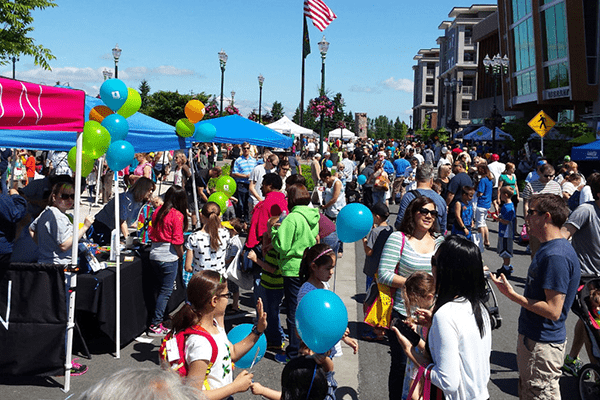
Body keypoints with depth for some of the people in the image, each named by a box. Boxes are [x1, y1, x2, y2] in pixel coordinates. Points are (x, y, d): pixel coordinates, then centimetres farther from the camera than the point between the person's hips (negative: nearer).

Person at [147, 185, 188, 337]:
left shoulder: (158, 211, 7)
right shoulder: (177, 215, -12)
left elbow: (152, 234, 13)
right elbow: (177, 241, -14)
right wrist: (181, 257, -1)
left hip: (154, 254, 7)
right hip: (169, 257, -7)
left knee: (162, 288, 17)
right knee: (166, 291, 2)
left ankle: (158, 321, 21)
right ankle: (155, 326, 3)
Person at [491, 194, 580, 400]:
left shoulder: (556, 256, -25)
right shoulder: (548, 248, 8)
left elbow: (553, 311, -26)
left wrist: (513, 295, -23)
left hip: (542, 346, -10)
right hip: (532, 337, 10)